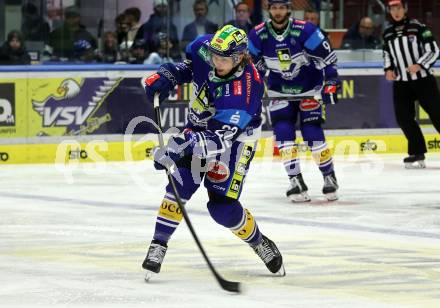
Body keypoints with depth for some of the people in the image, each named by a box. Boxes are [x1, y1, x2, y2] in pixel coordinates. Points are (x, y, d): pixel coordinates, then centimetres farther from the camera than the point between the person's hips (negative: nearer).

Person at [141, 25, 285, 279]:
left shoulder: (244, 89, -37)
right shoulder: (204, 48, -20)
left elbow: (221, 138, -42)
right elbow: (188, 65, 8)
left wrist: (185, 145, -54)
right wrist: (167, 77, -9)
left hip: (236, 136, -5)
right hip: (199, 127, 5)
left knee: (222, 206, -9)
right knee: (181, 184, -16)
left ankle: (260, 244, 16)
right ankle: (159, 245, -9)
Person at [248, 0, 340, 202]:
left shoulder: (305, 30, -22)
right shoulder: (258, 35, -12)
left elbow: (327, 57, -14)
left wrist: (331, 83, -19)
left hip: (309, 89, -3)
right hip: (279, 92, 3)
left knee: (313, 134, -11)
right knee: (283, 133, -11)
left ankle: (329, 177, 7)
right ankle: (296, 182, -5)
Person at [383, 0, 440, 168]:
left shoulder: (418, 27, -8)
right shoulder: (387, 33, 8)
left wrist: (419, 65, -21)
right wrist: (388, 70, 3)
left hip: (423, 80, -5)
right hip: (401, 83, 5)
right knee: (403, 117, -4)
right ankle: (417, 153, 5)